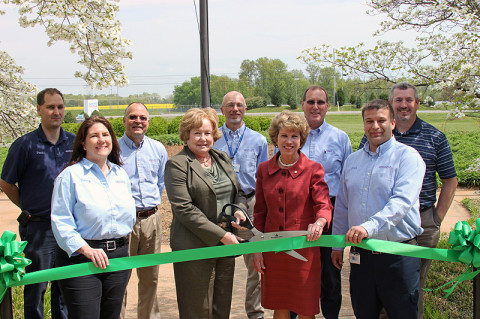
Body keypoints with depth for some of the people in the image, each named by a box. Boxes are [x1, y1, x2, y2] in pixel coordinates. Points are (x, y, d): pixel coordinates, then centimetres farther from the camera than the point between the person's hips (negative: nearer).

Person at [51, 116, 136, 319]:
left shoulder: (121, 174, 13)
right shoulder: (71, 175, -5)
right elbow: (60, 222, -11)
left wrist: (122, 242, 11)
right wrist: (85, 249, -20)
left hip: (119, 256, 6)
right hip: (82, 260, -5)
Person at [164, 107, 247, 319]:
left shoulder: (222, 159, 15)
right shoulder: (177, 165, -7)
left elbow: (239, 192, 22)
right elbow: (185, 210, -14)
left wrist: (239, 210, -3)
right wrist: (221, 236, -16)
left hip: (226, 245, 6)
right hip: (195, 248, -6)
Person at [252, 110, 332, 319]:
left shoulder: (313, 170, -3)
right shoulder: (264, 170, 6)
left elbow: (323, 205, -10)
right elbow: (260, 212, 10)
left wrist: (319, 222, -33)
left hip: (303, 248, -2)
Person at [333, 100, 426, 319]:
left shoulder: (407, 156, -6)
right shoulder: (352, 161, 13)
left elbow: (402, 201, -21)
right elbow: (342, 206, 20)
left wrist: (370, 226, -33)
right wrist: (337, 244, 18)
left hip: (398, 253, -5)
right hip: (360, 254, 5)